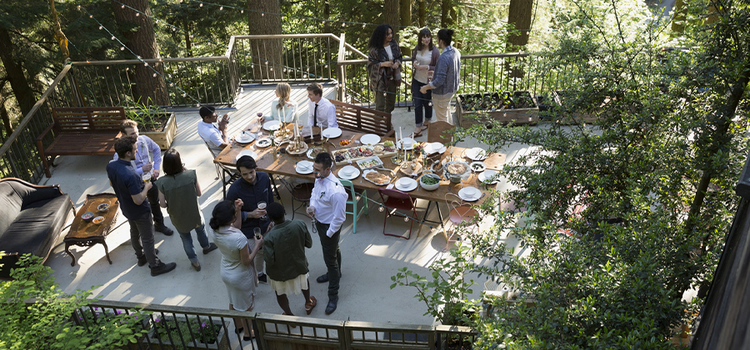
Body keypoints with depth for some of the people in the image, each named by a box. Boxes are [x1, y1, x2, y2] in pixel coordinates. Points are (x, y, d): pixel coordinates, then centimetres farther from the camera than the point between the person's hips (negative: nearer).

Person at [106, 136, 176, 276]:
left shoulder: (110, 166, -14)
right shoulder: (130, 175, -39)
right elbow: (138, 200, -32)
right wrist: (146, 187, -15)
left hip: (126, 209, 8)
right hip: (140, 212, -8)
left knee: (134, 233, 29)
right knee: (147, 239, 10)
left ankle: (141, 256, 51)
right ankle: (155, 266, 28)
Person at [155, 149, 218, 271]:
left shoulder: (162, 183, -25)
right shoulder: (191, 175, -25)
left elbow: (163, 204, -14)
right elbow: (199, 193, -11)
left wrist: (171, 203, 6)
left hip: (178, 219, 0)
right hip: (194, 214, 0)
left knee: (186, 239, 26)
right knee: (201, 228, 34)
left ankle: (195, 262, 42)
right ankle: (206, 246, 60)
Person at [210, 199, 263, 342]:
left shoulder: (216, 231, -19)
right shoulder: (239, 238, -39)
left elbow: (235, 226, 1)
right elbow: (246, 261, -25)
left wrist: (238, 209, -8)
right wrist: (257, 245, -15)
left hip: (226, 273, 6)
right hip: (241, 277, -6)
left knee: (233, 302, 30)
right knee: (246, 306, 20)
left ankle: (238, 326, 54)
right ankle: (248, 333, 42)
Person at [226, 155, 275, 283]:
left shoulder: (264, 177, -15)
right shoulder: (234, 190, -30)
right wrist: (250, 215, -30)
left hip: (265, 226, 5)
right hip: (248, 232, -5)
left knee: (262, 253, 27)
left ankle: (259, 274, 55)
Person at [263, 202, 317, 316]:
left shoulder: (269, 237, -33)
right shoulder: (299, 225, -25)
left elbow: (269, 260, -24)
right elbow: (309, 244, -11)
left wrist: (263, 244, -10)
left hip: (280, 272, -3)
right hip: (299, 266, 3)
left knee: (280, 294, 27)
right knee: (304, 280, 36)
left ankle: (289, 316, 48)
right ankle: (308, 303, 58)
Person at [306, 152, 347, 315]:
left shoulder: (336, 191, -38)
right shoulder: (319, 178, -11)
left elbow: (339, 218, -28)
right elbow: (314, 192, 11)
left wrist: (328, 234, -17)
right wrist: (311, 205, -10)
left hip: (330, 227, -8)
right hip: (319, 221, 8)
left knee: (330, 259, 6)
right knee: (333, 250, 31)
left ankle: (333, 296, 23)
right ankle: (334, 273, 58)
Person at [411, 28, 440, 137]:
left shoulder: (434, 51, -15)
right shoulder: (417, 48, -1)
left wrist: (427, 67, -24)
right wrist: (414, 64, -6)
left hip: (427, 81, -4)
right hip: (416, 80, 4)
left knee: (427, 102, 16)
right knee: (417, 104, 3)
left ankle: (427, 121, 42)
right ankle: (418, 129, 9)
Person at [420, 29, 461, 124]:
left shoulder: (443, 58, -32)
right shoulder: (456, 52, -5)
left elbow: (439, 81, -32)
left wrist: (425, 88, -16)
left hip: (442, 93, -9)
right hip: (452, 89, 9)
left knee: (442, 119, 9)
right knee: (447, 114, 29)